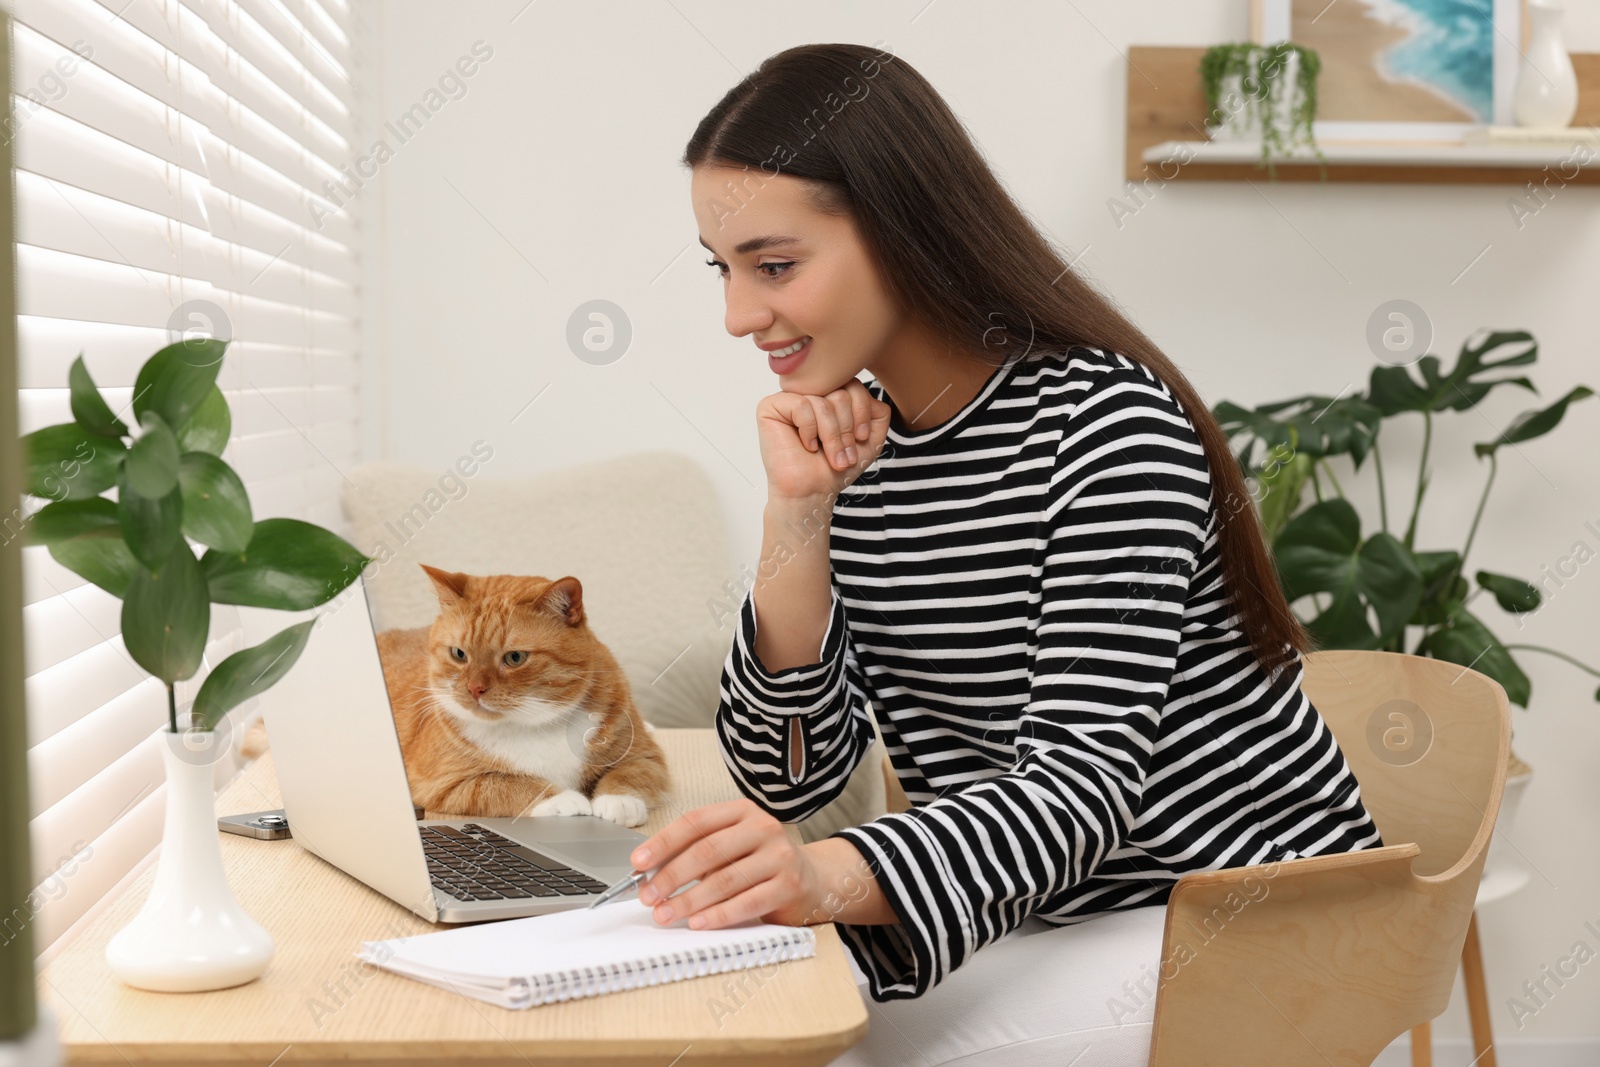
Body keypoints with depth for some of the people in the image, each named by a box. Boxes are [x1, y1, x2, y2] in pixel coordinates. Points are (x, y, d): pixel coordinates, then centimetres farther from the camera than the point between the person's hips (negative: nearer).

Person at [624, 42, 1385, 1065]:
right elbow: (788, 778, -3)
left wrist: (833, 875, -44)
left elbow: (1087, 777, -27)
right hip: (1037, 919, 6)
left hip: (1232, 927, -6)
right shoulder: (849, 448, 2)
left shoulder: (1106, 423, -18)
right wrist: (799, 513, -16)